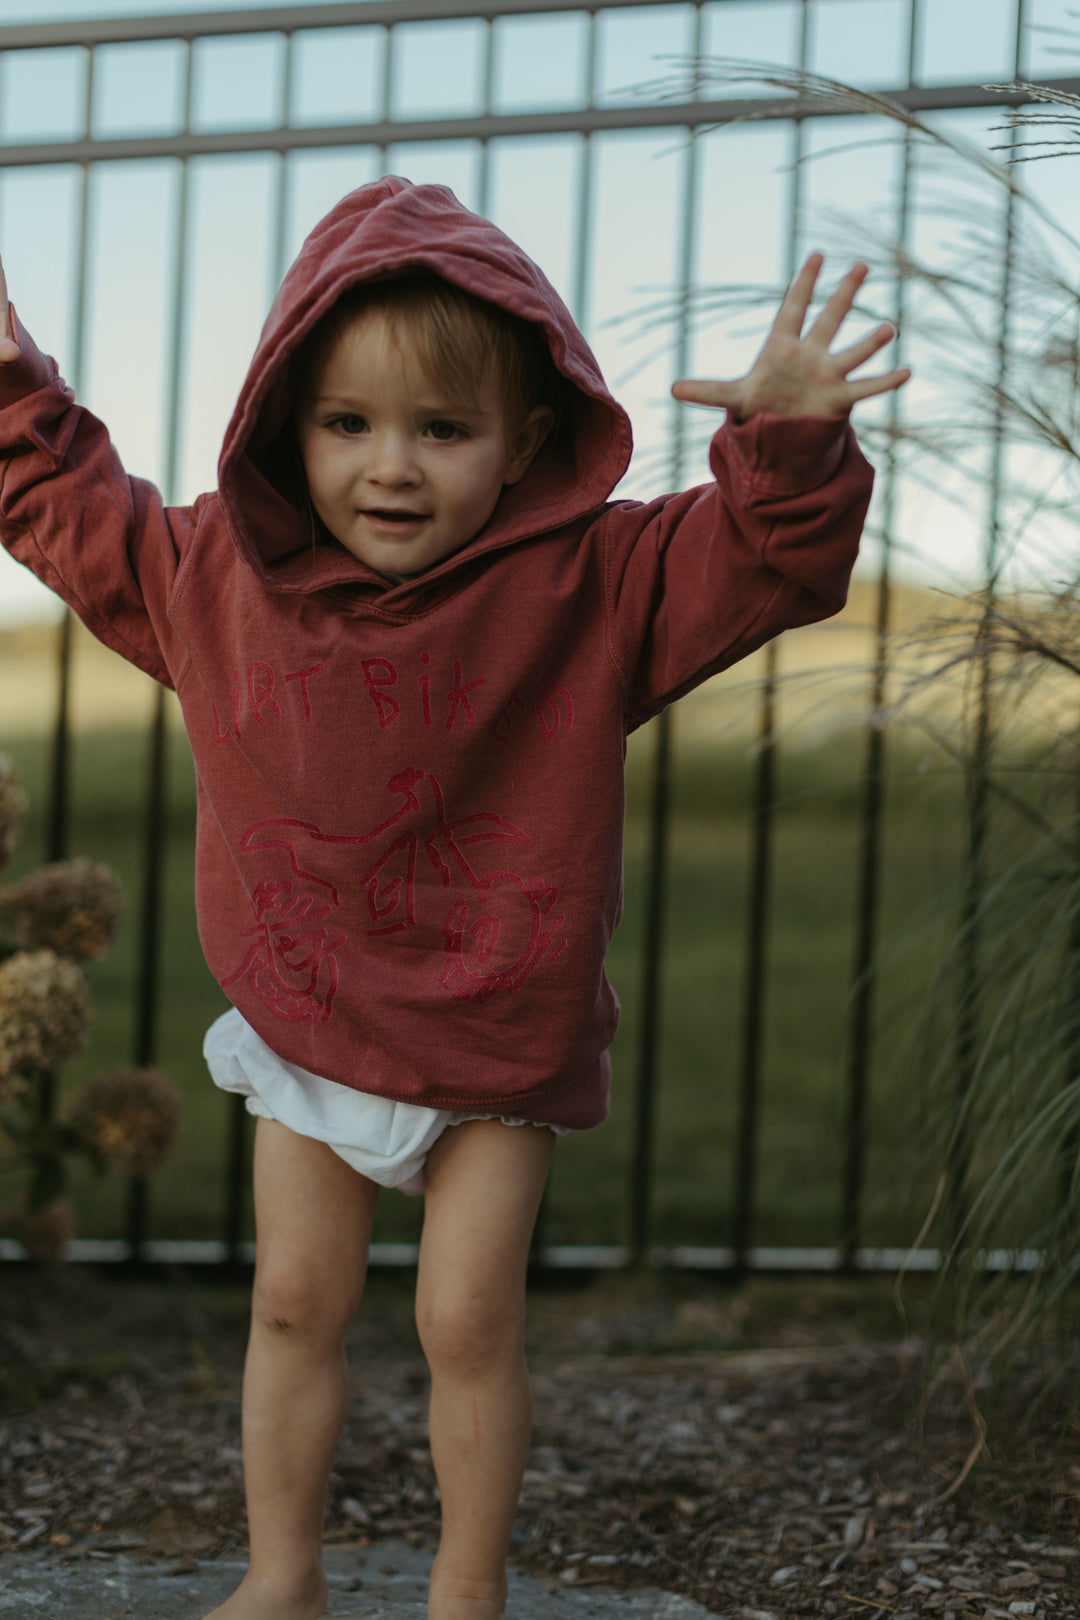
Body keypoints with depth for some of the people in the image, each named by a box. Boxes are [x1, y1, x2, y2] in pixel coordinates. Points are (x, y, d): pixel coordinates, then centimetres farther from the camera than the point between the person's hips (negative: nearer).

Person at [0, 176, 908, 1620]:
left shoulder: (586, 585, -18)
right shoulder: (217, 575, -7)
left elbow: (765, 560, -23)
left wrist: (789, 442, -40)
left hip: (499, 1040, -3)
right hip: (305, 1017, 3)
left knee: (469, 1322, 0)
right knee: (295, 1301, 10)